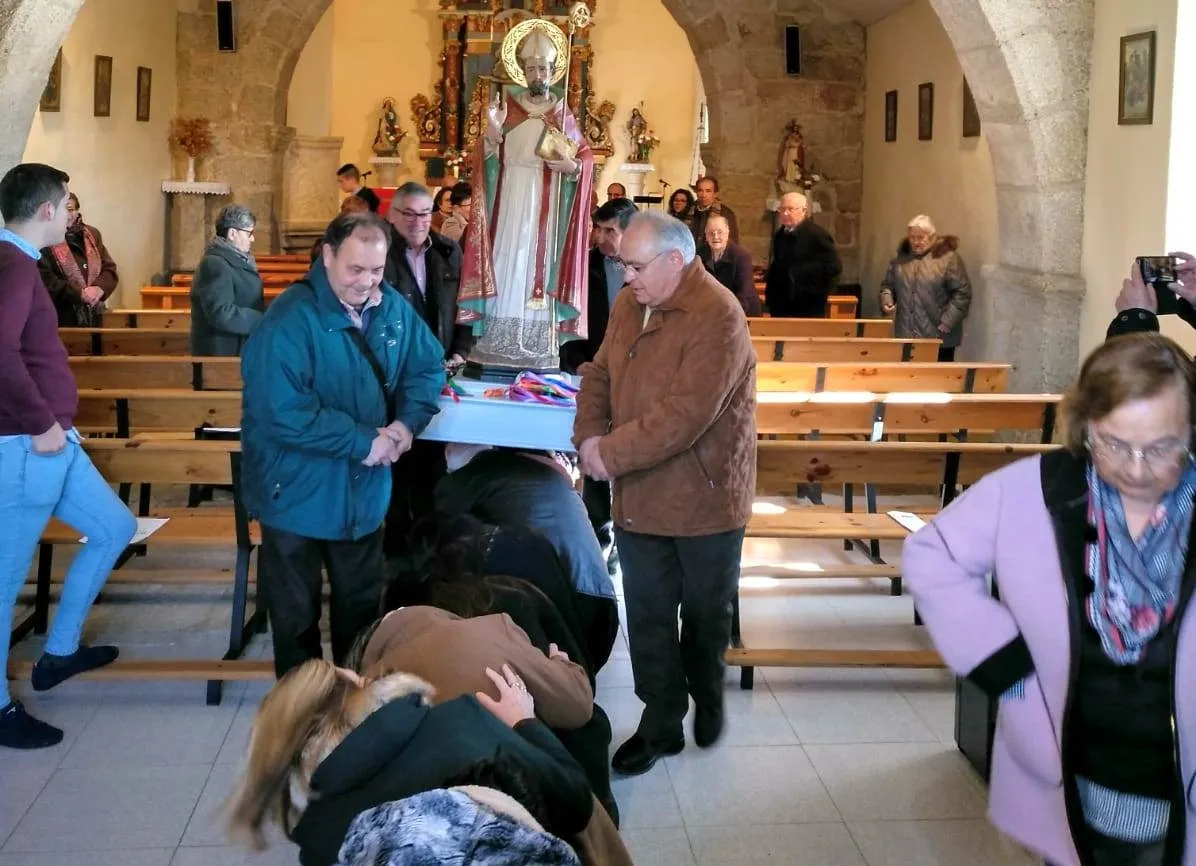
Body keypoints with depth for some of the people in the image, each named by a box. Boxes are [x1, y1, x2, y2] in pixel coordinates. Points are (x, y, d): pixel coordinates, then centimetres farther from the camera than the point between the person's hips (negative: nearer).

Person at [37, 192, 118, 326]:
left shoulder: (92, 234, 12)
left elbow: (110, 269, 9)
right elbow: (45, 280, -14)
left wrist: (99, 288, -11)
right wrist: (79, 294, -19)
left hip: (92, 316, 5)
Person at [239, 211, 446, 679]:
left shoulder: (393, 309, -2)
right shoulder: (289, 319, -23)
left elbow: (428, 368, 9)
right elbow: (281, 414, -30)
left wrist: (407, 421, -12)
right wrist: (363, 443, -25)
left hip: (365, 489, 6)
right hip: (298, 493, -6)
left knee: (363, 604, 21)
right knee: (296, 614, 10)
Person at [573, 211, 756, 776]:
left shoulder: (716, 317, -22)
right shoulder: (629, 305, 5)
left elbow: (685, 415, -28)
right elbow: (599, 374, 10)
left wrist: (611, 453, -23)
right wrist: (588, 439, -8)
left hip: (704, 498, -6)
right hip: (638, 497, 6)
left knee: (705, 612, 15)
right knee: (648, 617, 10)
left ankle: (707, 696, 41)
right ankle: (661, 723, 24)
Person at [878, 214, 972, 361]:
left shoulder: (948, 257, -6)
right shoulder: (902, 257, 12)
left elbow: (962, 293, -9)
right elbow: (888, 285, 21)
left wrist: (947, 323, -14)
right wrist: (886, 300, 0)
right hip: (906, 335, 5)